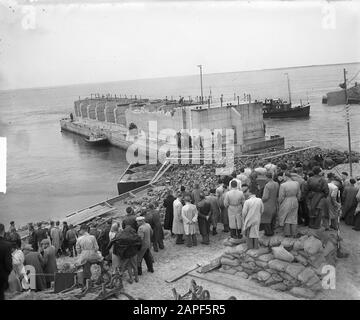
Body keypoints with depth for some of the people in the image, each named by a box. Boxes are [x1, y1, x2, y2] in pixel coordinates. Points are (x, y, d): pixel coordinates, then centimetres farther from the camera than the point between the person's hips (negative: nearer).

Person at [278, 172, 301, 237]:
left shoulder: (283, 185, -23)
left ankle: (287, 233, 20)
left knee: (286, 218, 12)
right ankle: (293, 233, 23)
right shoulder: (296, 183, -8)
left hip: (286, 203, -4)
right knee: (293, 217, 16)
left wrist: (279, 204, 0)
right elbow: (298, 194, 2)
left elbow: (281, 197, -17)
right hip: (294, 202, 4)